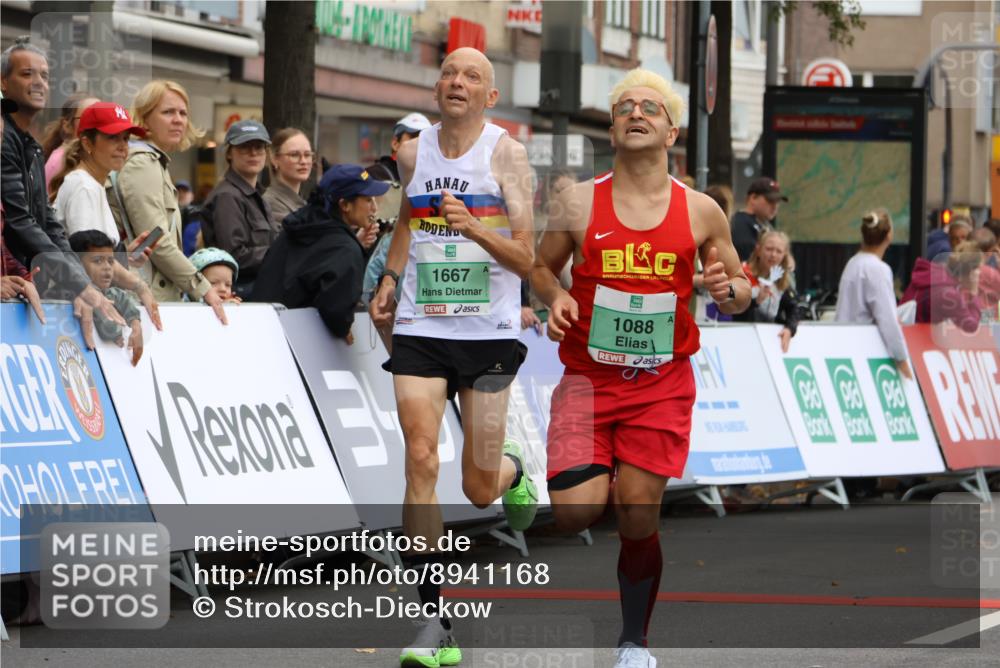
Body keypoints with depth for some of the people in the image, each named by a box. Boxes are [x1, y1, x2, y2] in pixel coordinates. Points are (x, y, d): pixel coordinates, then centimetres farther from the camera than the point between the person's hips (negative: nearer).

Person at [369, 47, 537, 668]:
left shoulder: (506, 152, -6)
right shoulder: (414, 153, 6)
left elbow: (525, 258, -10)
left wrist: (472, 227, -26)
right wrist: (389, 280, 17)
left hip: (489, 332, -2)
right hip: (420, 330, 2)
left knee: (480, 490, 3)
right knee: (421, 460, -15)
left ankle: (512, 471, 44)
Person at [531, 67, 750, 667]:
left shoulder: (700, 212, 1)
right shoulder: (579, 203, 0)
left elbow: (741, 294, 11)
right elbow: (542, 267, 14)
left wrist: (727, 290, -13)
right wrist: (554, 297, -8)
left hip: (662, 385, 0)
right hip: (588, 378, 0)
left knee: (638, 519, 0)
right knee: (575, 514, -16)